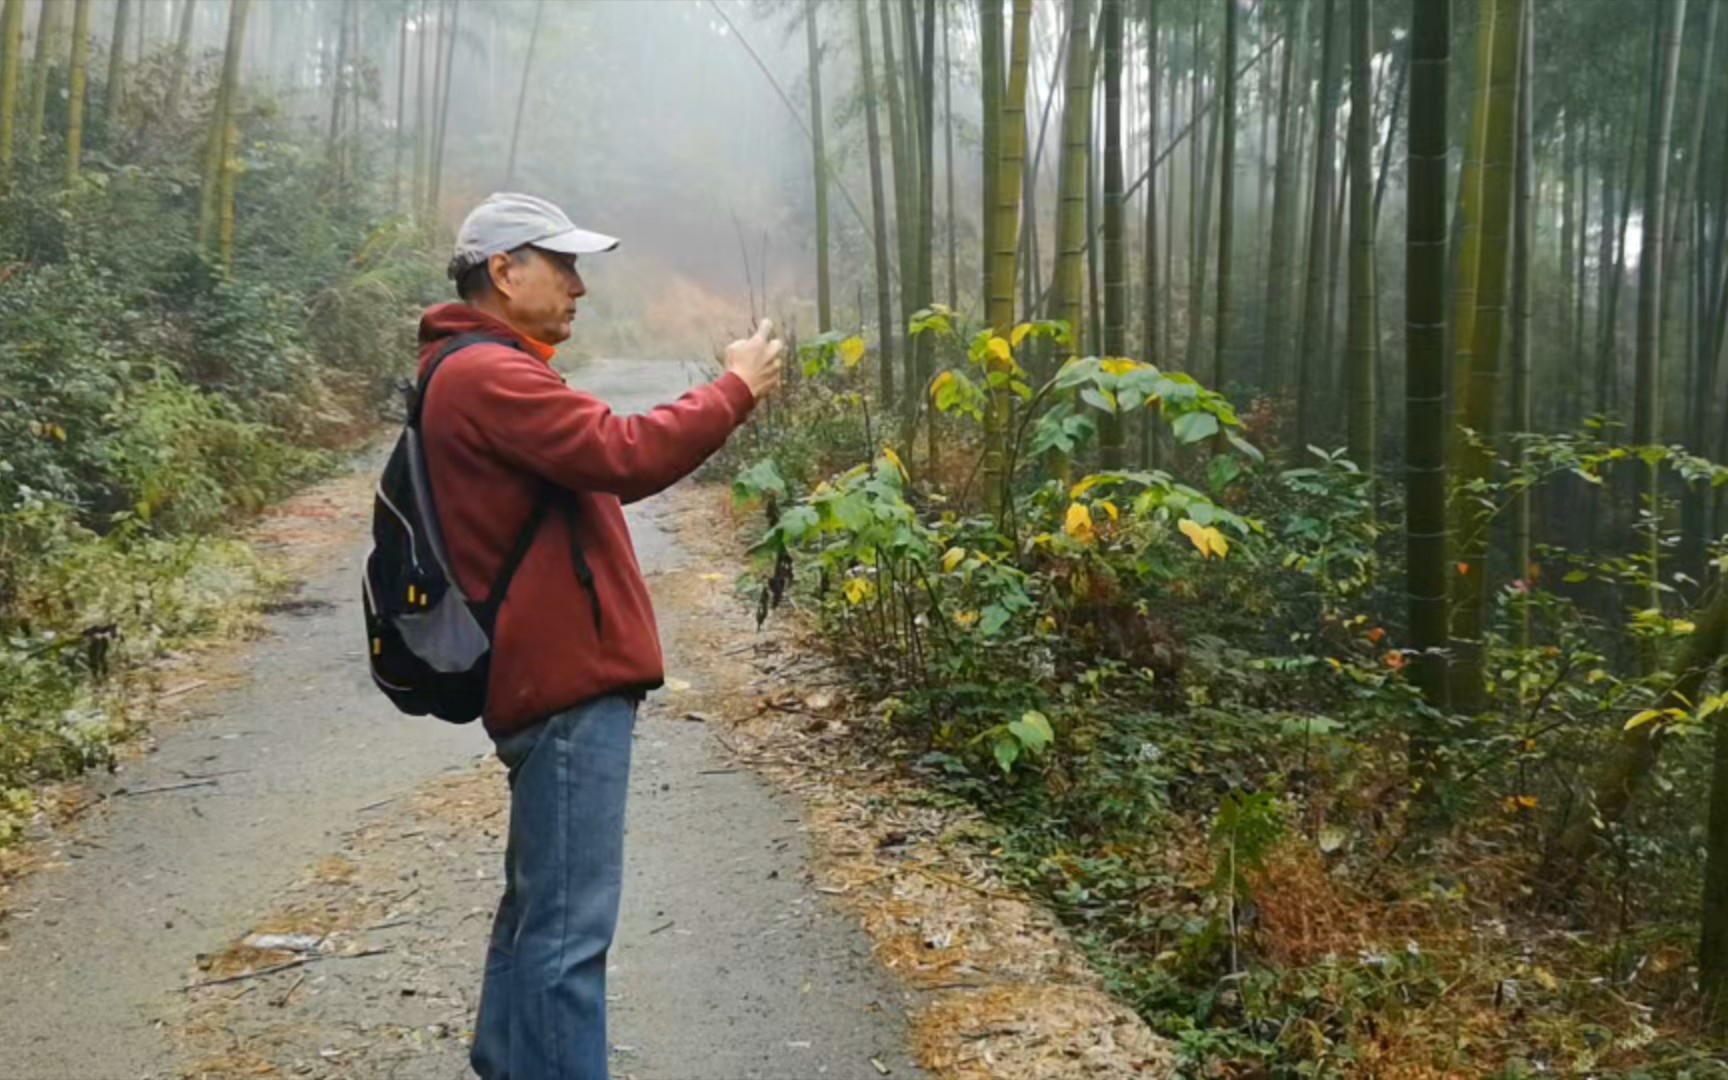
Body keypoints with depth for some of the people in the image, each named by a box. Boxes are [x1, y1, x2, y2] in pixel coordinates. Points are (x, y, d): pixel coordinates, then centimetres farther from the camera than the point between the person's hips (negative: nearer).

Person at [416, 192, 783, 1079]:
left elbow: (594, 470, 19)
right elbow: (622, 456, -25)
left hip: (553, 676, 11)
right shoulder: (487, 374, -15)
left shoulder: (487, 370, 20)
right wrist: (735, 390, -12)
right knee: (569, 926, -8)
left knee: (539, 907, 19)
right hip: (566, 683, -11)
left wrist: (722, 400, 9)